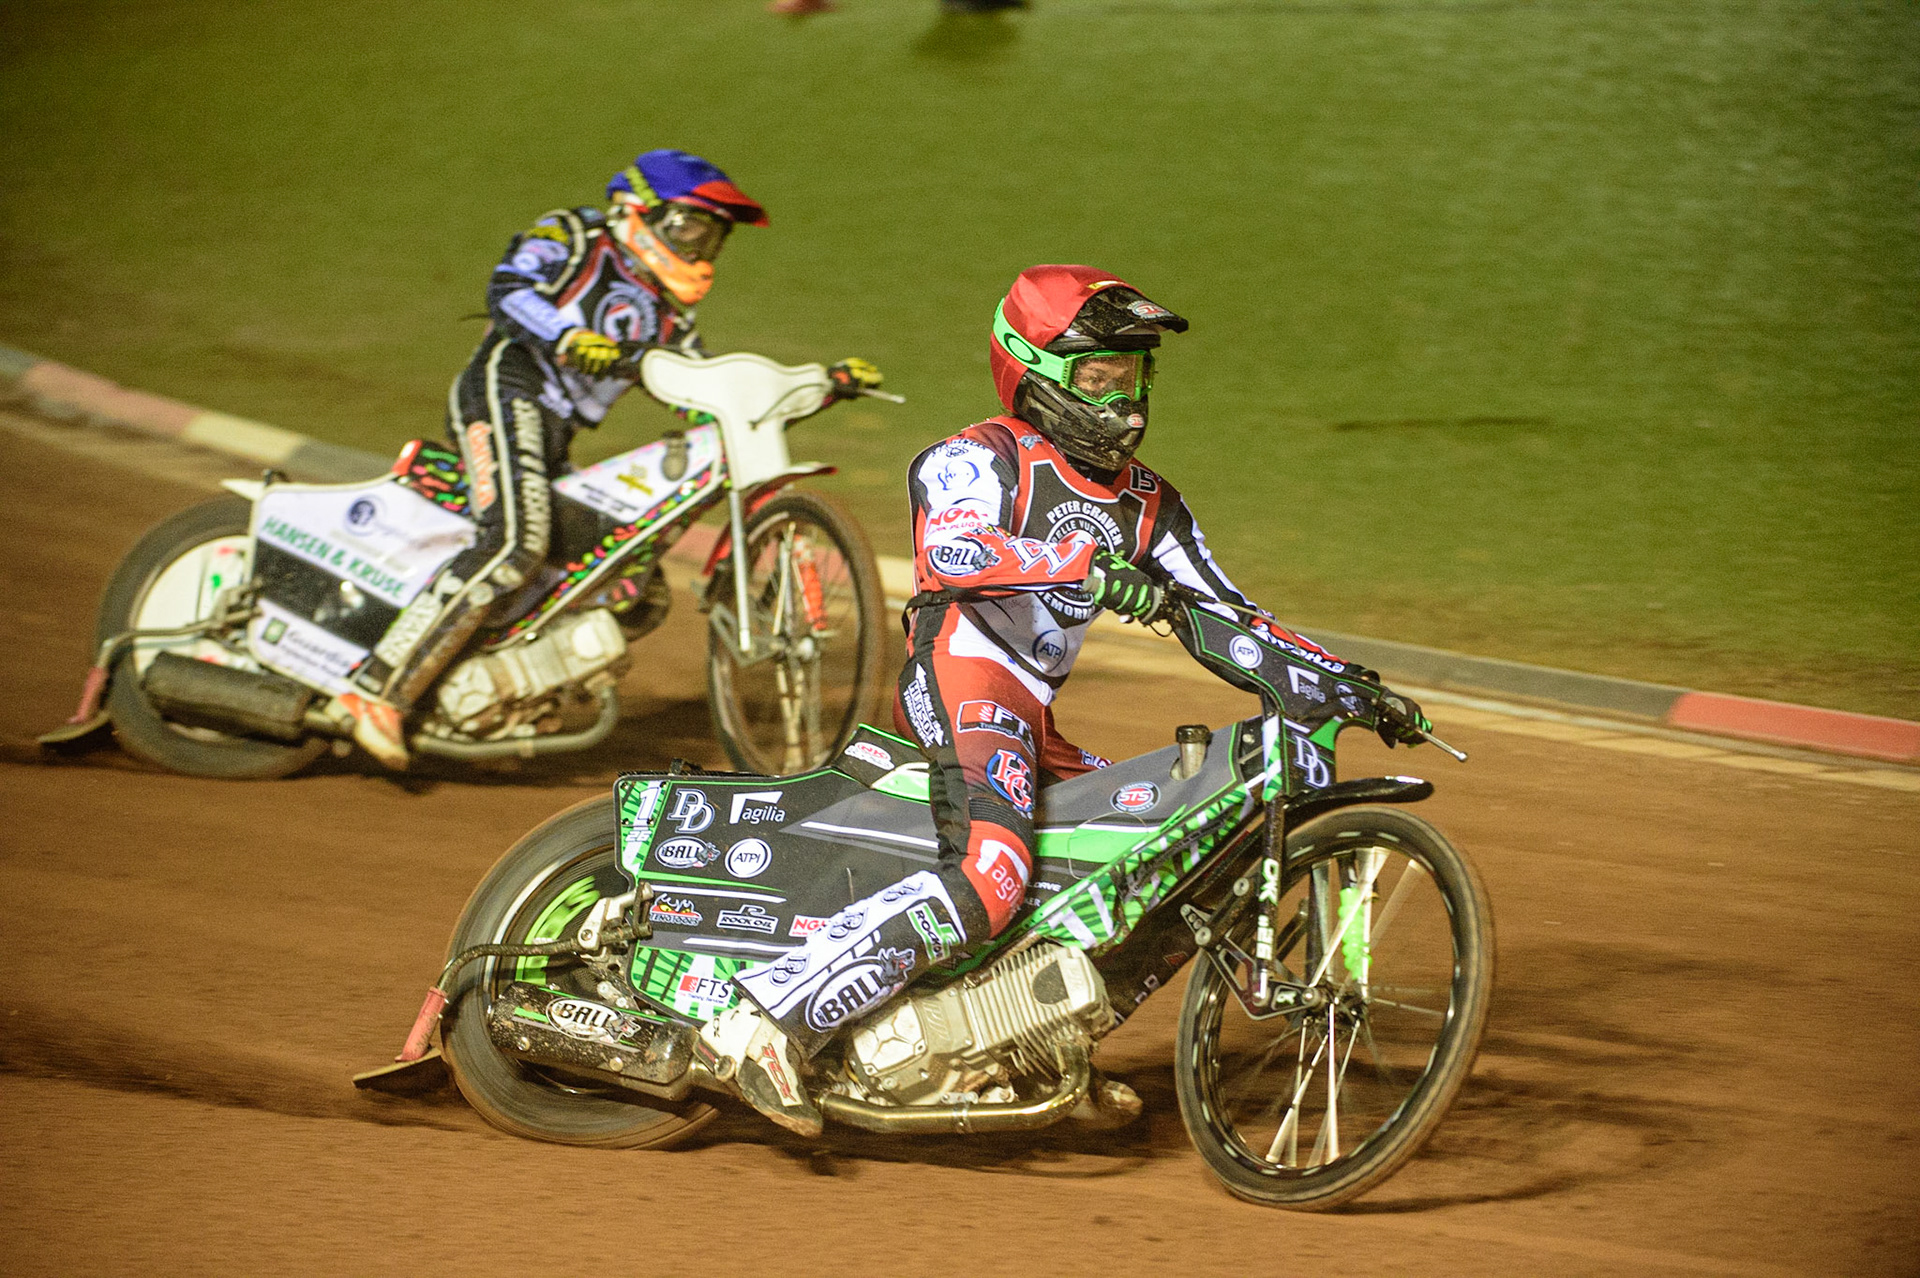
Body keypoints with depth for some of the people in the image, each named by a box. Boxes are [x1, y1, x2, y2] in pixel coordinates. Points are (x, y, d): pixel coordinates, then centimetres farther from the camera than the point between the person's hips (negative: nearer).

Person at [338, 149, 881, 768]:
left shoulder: (666, 312, 26)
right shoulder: (574, 240, 3)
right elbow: (508, 292, -14)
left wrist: (827, 383, 14)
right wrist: (572, 341, -32)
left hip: (555, 443, 9)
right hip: (506, 395, -9)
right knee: (516, 542, -32)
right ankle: (381, 688, -35)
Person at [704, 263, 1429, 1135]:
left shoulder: (1145, 503, 20)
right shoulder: (983, 459, -2)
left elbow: (1226, 622, 19)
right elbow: (949, 552, -24)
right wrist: (1082, 565, -37)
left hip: (1033, 724, 9)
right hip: (963, 679, -9)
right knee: (988, 877, -32)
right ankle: (770, 1017, -36)